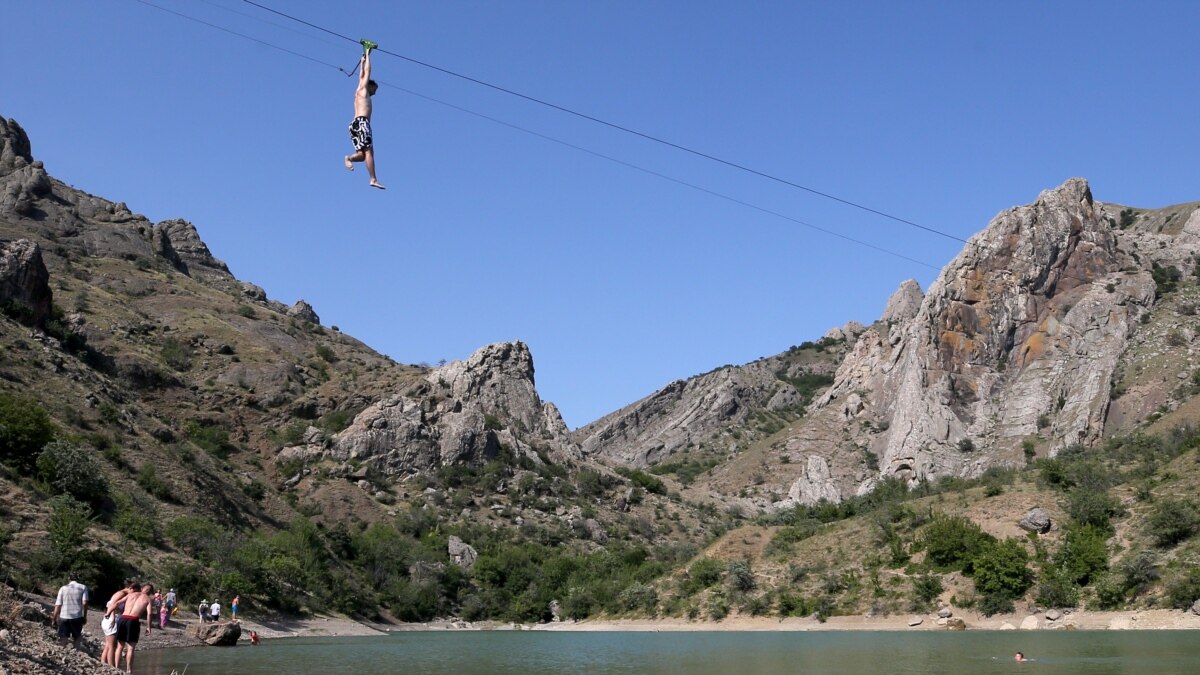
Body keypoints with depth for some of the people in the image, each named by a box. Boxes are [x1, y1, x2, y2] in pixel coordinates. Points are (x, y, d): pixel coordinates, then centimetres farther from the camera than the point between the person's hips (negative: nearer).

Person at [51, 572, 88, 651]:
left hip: (64, 617, 0)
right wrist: (85, 616, 2)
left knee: (63, 641, 2)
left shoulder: (63, 588, 9)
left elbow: (57, 606, 5)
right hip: (77, 617, 0)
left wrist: (55, 619, 12)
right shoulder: (83, 587, 5)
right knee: (76, 638, 13)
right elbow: (85, 603, -6)